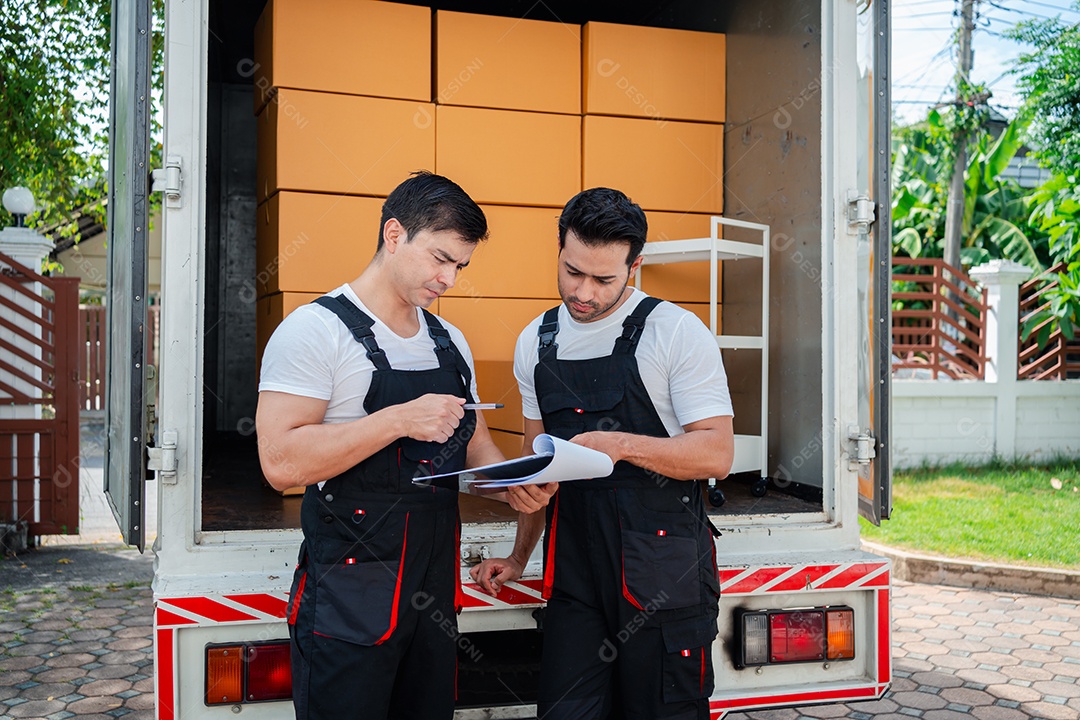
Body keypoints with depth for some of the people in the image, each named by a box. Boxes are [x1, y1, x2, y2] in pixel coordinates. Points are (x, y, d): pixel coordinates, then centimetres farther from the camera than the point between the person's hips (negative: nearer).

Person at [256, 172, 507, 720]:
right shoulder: (317, 329, -10)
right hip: (349, 602, -7)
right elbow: (281, 460, -21)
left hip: (435, 588, 7)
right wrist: (400, 420, -24)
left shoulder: (450, 342, 13)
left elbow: (475, 446, 20)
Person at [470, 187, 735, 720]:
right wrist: (519, 557, 19)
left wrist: (622, 445, -23)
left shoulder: (675, 332, -7)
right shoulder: (536, 342, 9)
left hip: (663, 571, -4)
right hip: (574, 571, 4)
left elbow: (717, 453, -10)